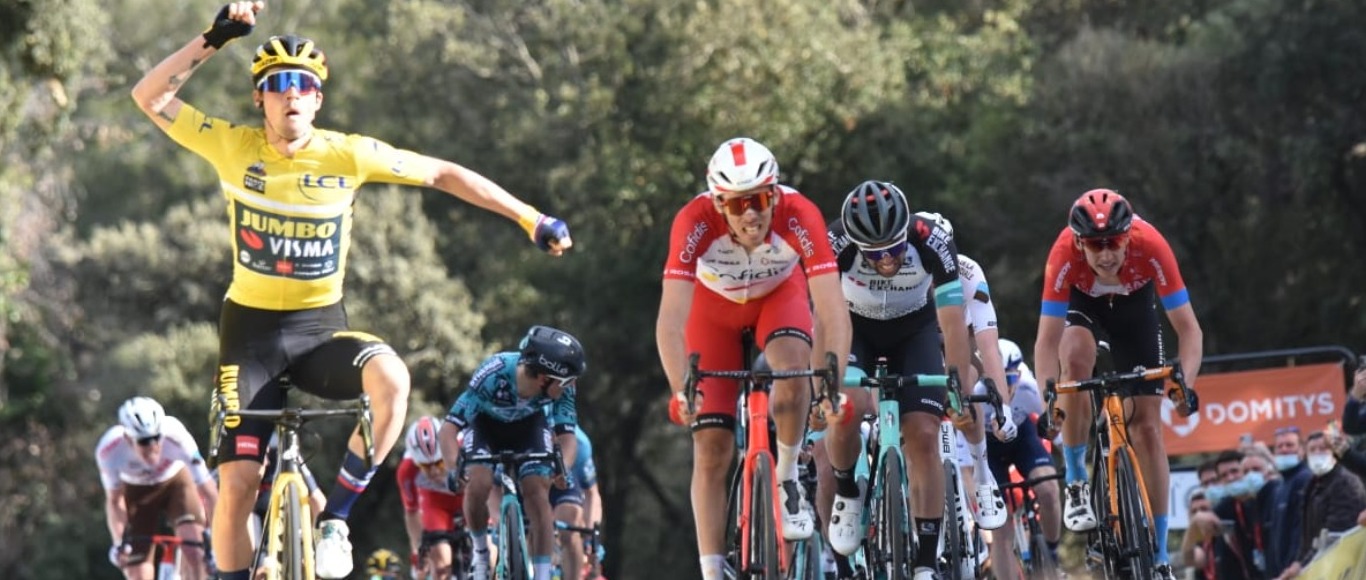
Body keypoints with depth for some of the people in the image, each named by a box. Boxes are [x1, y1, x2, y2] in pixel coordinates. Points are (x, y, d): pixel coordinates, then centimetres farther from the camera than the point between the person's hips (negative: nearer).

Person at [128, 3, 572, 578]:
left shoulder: (349, 155, -8)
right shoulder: (235, 147, -8)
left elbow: (444, 174, 0)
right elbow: (149, 96, -11)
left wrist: (530, 218, -2)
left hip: (321, 327, 0)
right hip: (251, 327, 0)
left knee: (391, 378, -31)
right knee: (239, 479, -9)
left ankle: (334, 519, -16)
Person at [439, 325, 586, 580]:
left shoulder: (563, 386, -31)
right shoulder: (493, 374, -40)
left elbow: (567, 435, -24)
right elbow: (449, 427, -37)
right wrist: (453, 468, -53)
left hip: (529, 425, 2)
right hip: (485, 423, -2)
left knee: (537, 494, -17)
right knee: (478, 485, -25)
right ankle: (480, 551, 2)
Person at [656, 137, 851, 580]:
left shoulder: (798, 215, -36)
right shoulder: (695, 221, -37)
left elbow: (832, 309, -40)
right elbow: (671, 319, -41)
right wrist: (680, 391, -54)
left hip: (780, 295, 0)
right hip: (714, 305, 0)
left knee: (793, 363, -34)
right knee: (712, 446, -8)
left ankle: (787, 482, -11)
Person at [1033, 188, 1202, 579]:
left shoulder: (1150, 247, -37)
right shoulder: (1065, 254, -38)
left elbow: (1188, 328, -33)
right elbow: (1047, 341, -36)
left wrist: (1186, 382, -50)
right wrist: (1048, 397, -50)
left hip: (1133, 304, 0)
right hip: (1081, 302, 0)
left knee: (1147, 427, -5)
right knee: (1076, 360, -34)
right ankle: (1076, 484, -15)